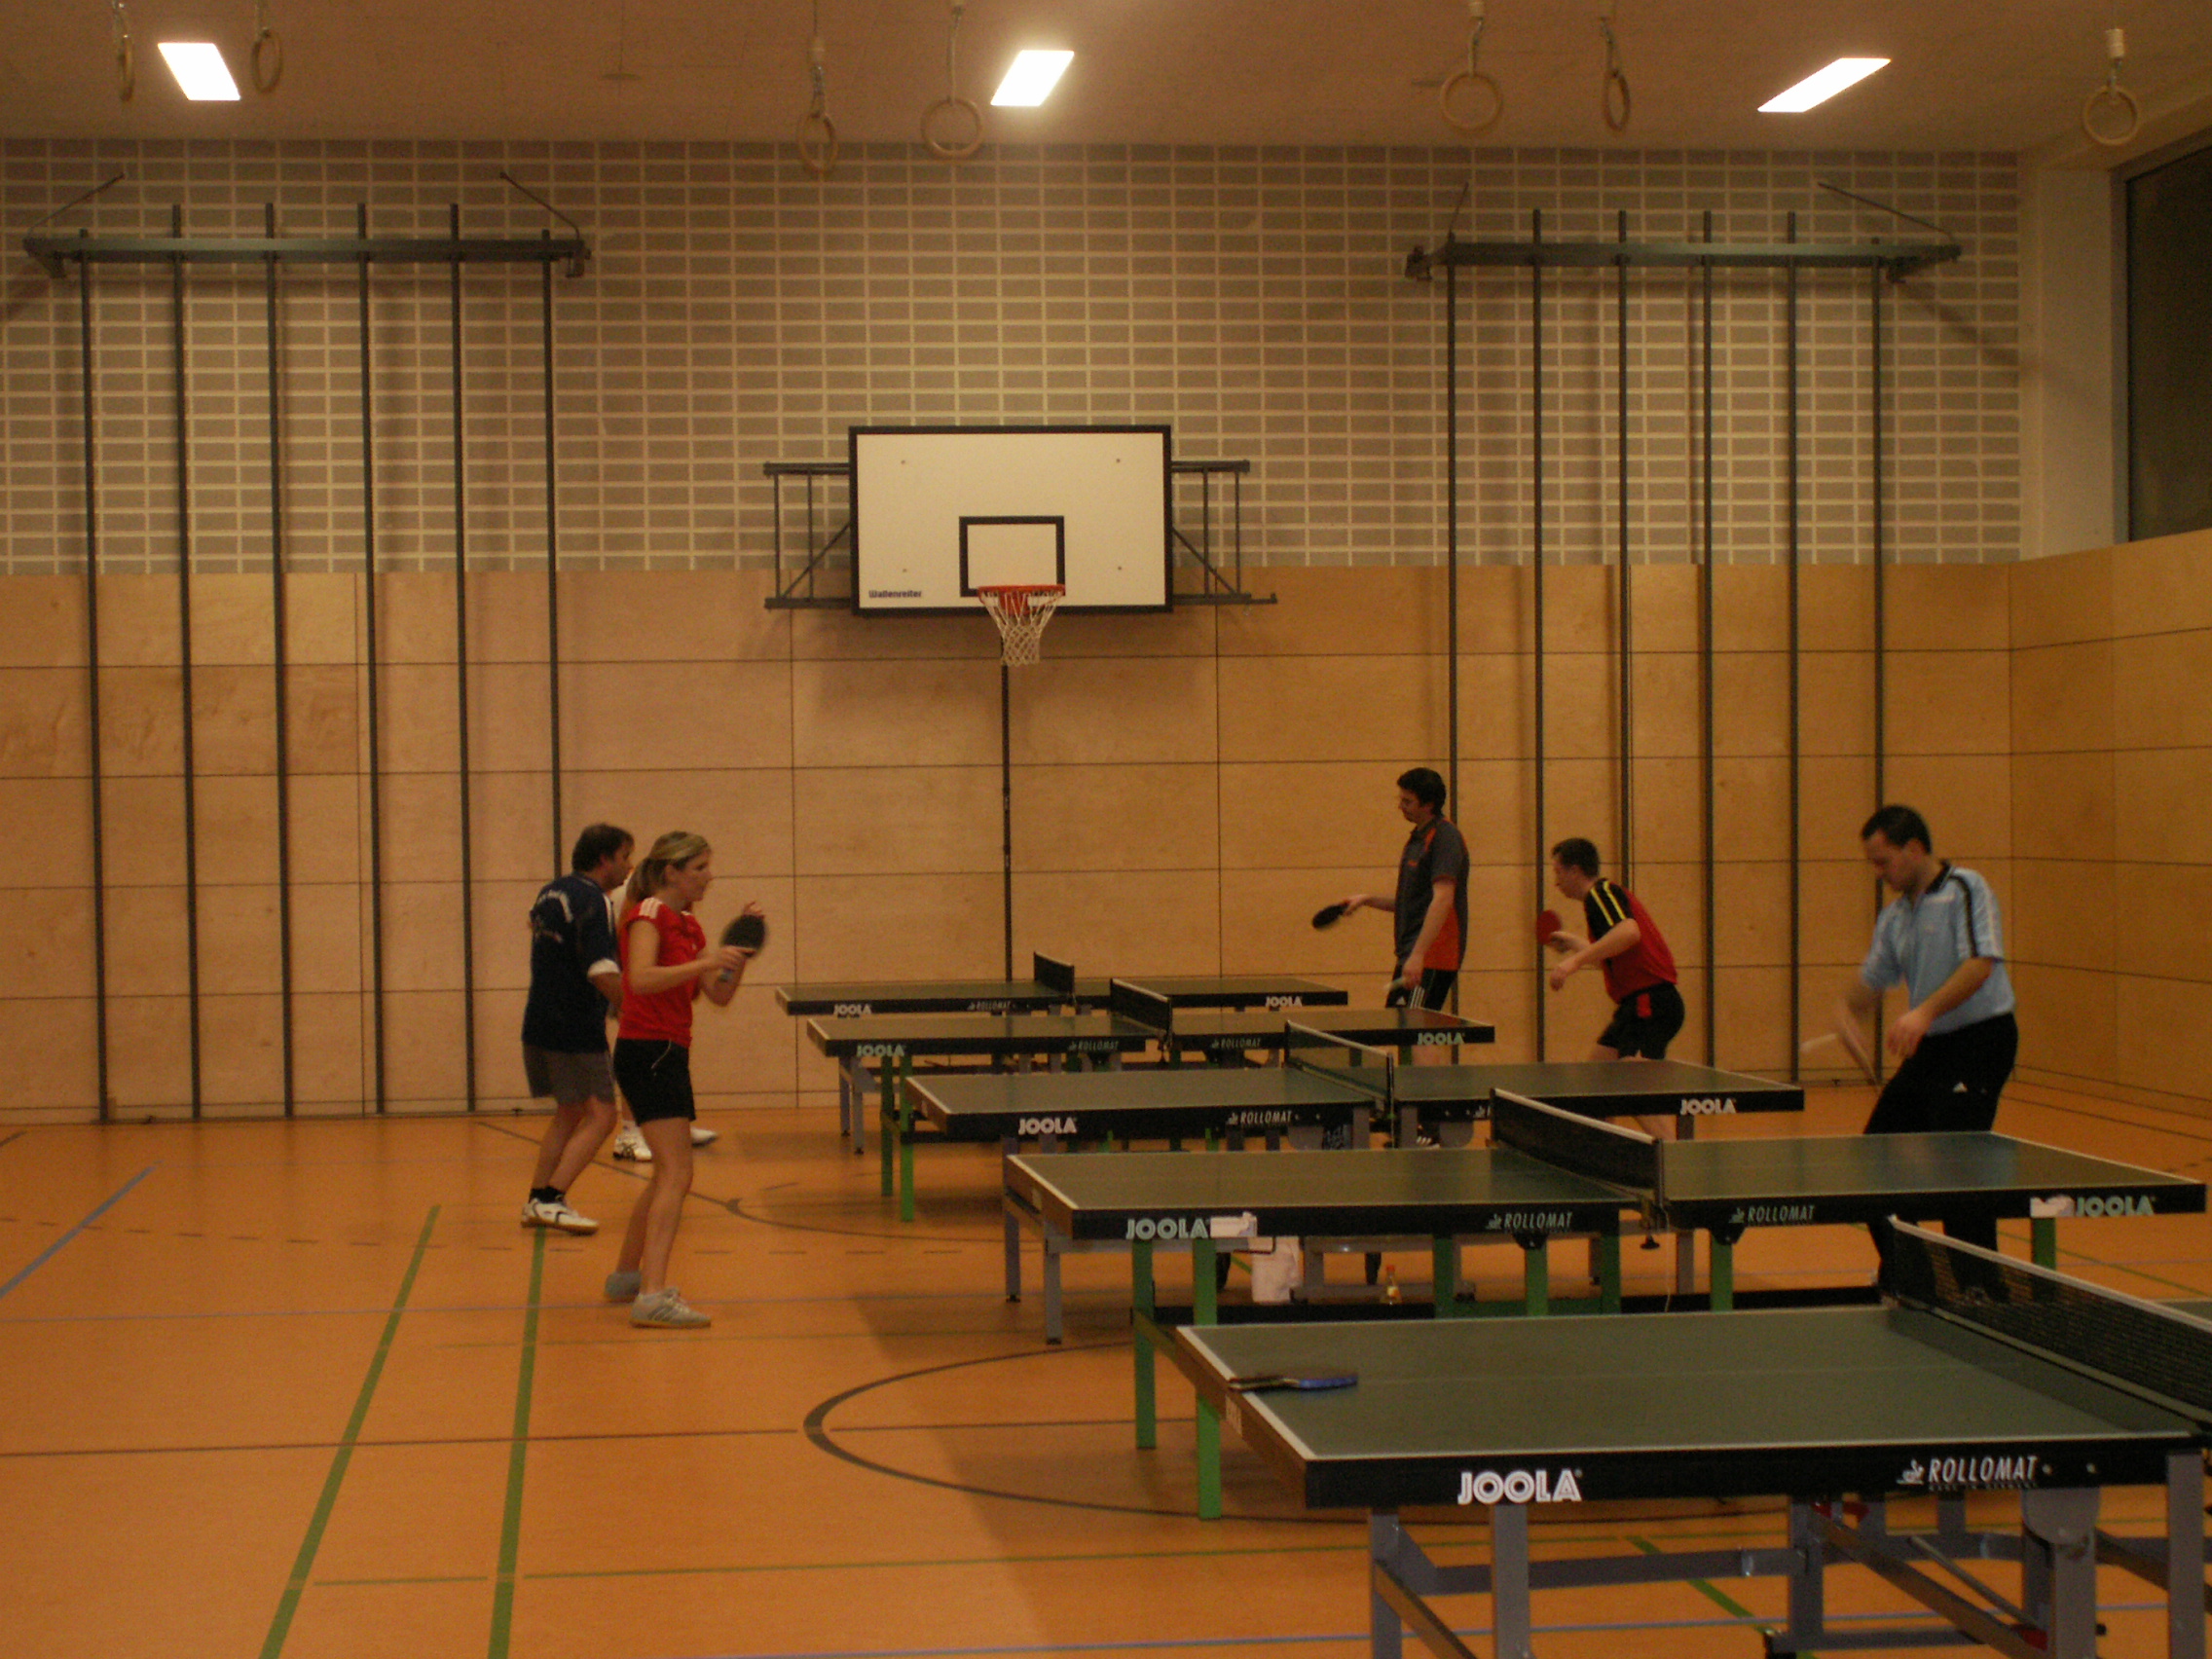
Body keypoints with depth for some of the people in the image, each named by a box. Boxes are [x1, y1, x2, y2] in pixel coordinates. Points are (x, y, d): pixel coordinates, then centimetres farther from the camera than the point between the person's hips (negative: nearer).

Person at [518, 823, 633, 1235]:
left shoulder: (550, 893, 12)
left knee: (570, 1113, 20)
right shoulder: (592, 901, -16)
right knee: (600, 1115, -5)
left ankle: (537, 1199, 21)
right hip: (576, 1030, -9)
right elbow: (602, 973, -26)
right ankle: (551, 1200, -11)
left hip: (539, 1025, 9)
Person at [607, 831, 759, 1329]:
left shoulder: (687, 925, 16)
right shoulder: (648, 914, -10)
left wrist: (741, 952, 1)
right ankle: (652, 1296, -25)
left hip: (668, 1054, 10)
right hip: (647, 1052, -10)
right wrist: (707, 961, -28)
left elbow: (720, 996, 13)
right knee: (676, 1174, -18)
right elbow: (641, 979, -26)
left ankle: (626, 1276, 34)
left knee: (668, 1175, 20)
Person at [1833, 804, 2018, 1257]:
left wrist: (1926, 1011, -34)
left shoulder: (1965, 889, -10)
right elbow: (1871, 981, 18)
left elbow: (1980, 965, -23)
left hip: (1980, 1040, -9)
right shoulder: (1893, 917, 13)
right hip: (1929, 1048, 9)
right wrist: (1846, 1011, -4)